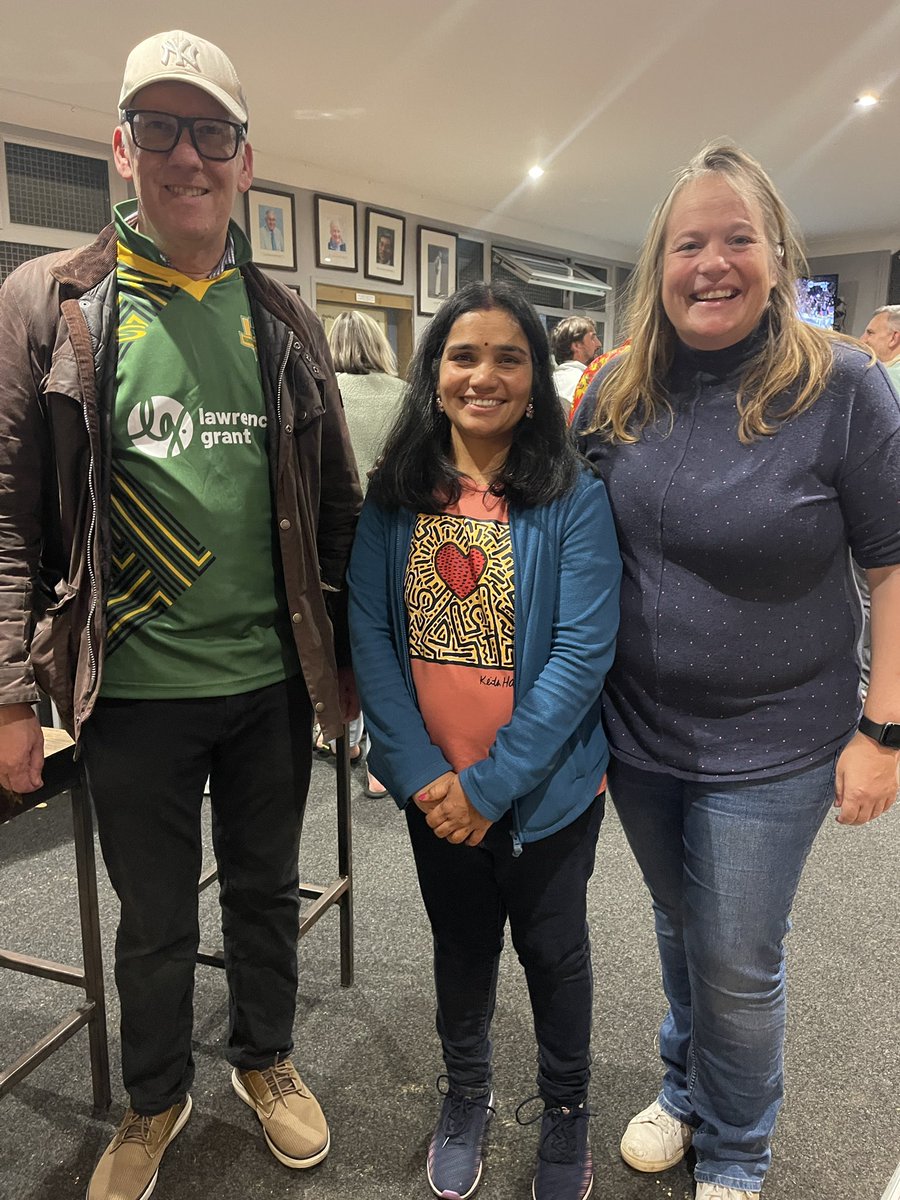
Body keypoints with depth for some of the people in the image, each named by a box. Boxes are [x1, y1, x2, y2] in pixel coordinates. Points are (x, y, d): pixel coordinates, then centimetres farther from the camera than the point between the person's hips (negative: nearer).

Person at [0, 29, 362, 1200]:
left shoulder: (283, 319, 4)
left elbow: (336, 504, 7)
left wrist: (351, 653, 6)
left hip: (272, 683, 2)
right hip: (134, 690, -2)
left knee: (266, 892, 20)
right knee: (156, 920, 17)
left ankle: (266, 1060, 47)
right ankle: (155, 1101, 44)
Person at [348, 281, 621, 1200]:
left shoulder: (574, 499, -13)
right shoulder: (393, 497, -4)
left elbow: (583, 652, -16)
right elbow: (369, 634, -5)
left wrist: (491, 783, -18)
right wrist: (420, 772, -13)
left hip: (547, 787, -2)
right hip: (435, 790, 3)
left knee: (552, 949, 18)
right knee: (461, 944, 22)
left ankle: (565, 1108, 45)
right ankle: (465, 1093, 49)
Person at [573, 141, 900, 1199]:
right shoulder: (618, 393, -1)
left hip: (771, 749, -3)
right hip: (636, 733, 4)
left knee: (736, 967, 11)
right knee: (679, 926, 23)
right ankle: (686, 1090, 50)